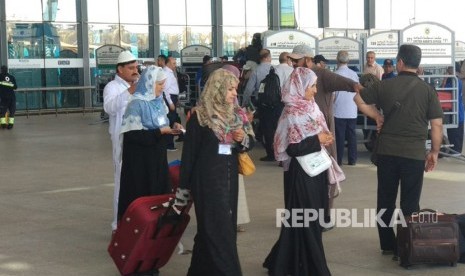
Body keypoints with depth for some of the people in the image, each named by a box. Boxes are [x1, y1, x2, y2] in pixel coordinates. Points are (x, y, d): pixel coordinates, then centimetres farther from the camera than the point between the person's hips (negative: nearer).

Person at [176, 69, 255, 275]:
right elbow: (189, 152, -8)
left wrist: (244, 139, -9)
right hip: (207, 180, -7)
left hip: (230, 178, 7)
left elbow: (250, 141, 16)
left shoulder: (235, 114, 7)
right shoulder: (199, 116, -10)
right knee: (217, 230, -6)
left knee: (226, 228, 12)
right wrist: (184, 187, -8)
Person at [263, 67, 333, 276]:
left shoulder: (310, 107, 7)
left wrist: (324, 138, 1)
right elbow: (291, 149, -22)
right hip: (300, 172, -9)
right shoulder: (291, 114, -18)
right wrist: (317, 140, -16)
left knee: (311, 218, 15)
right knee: (305, 220, 1)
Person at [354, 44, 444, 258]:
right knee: (409, 203, 6)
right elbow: (437, 124, -5)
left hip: (387, 151, 2)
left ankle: (387, 244, 20)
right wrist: (434, 152, 4)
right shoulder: (427, 90, -4)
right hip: (414, 153, -2)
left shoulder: (385, 85, 0)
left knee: (385, 200, 14)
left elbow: (358, 99, 6)